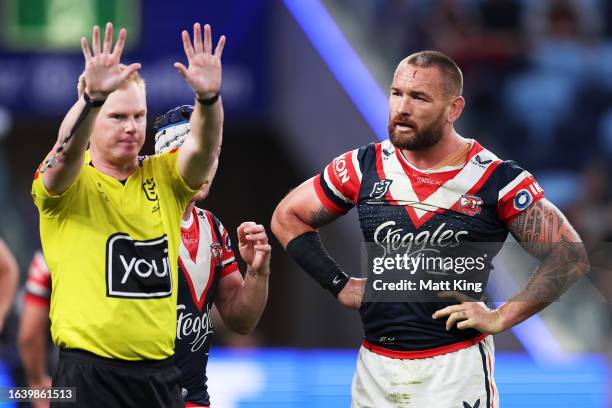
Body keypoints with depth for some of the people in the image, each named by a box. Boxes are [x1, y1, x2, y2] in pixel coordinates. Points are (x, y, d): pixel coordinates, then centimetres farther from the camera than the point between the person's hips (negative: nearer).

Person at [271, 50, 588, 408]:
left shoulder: (496, 179, -8)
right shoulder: (364, 167, 2)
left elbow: (570, 255, -7)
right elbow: (288, 217, 14)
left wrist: (501, 318, -12)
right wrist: (339, 285, 5)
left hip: (454, 365, -4)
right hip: (374, 364, 4)